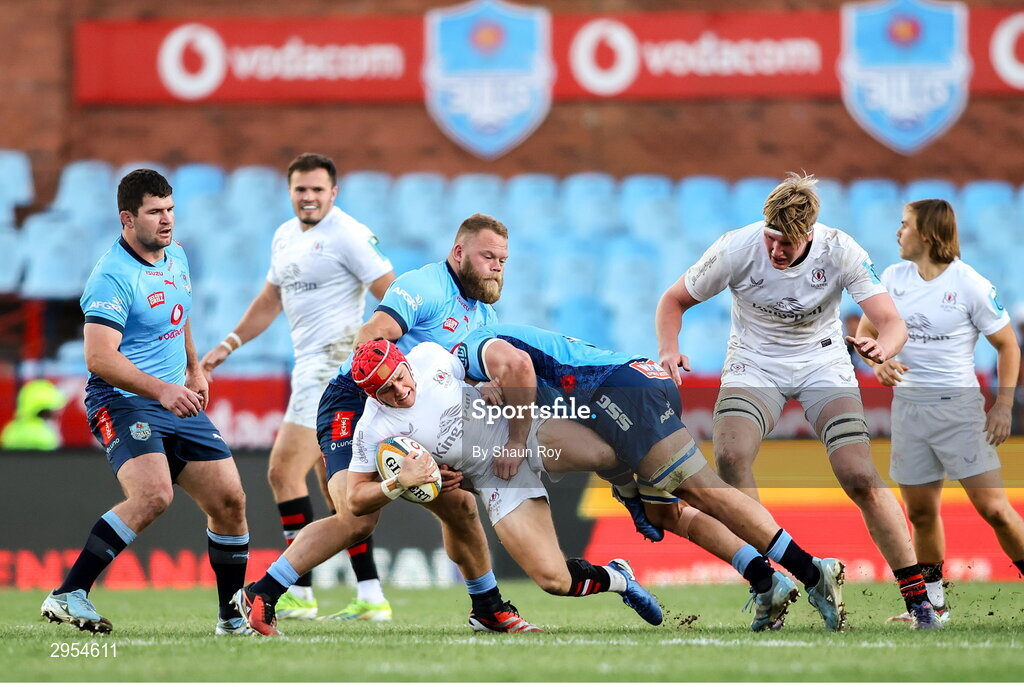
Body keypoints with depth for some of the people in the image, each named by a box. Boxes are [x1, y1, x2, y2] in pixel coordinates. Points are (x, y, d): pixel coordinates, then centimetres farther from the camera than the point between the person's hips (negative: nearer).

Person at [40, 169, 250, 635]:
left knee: (230, 500, 3)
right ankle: (66, 597, -27)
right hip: (121, 404, -8)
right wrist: (161, 390, -34)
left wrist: (194, 369, 33)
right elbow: (99, 357, -26)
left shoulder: (176, 257, 10)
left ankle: (233, 617, 19)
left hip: (177, 404, 8)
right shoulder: (113, 276, -18)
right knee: (153, 494, -31)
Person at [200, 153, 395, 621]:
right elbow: (269, 301, 29)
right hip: (310, 367, 9)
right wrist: (228, 345, 23)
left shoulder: (348, 236, -10)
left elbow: (392, 295, -13)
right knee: (336, 486, 8)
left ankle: (299, 595, -9)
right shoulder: (285, 236, 16)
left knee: (284, 471, -11)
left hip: (335, 363, -9)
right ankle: (370, 598, 9)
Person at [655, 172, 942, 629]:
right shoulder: (737, 248, -19)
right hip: (754, 364, 0)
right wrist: (669, 350, -23)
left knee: (860, 478, -17)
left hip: (822, 364, 0)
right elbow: (674, 300, -4)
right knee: (730, 457, -28)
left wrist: (882, 347, -45)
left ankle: (917, 596, -3)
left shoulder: (840, 251, -20)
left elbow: (893, 323, -21)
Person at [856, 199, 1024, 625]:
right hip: (908, 405, 5)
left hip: (959, 406, -5)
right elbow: (867, 330, 17)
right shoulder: (893, 278, 5)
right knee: (921, 512, 7)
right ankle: (932, 603, 19)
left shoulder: (970, 285, -9)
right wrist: (878, 361, -5)